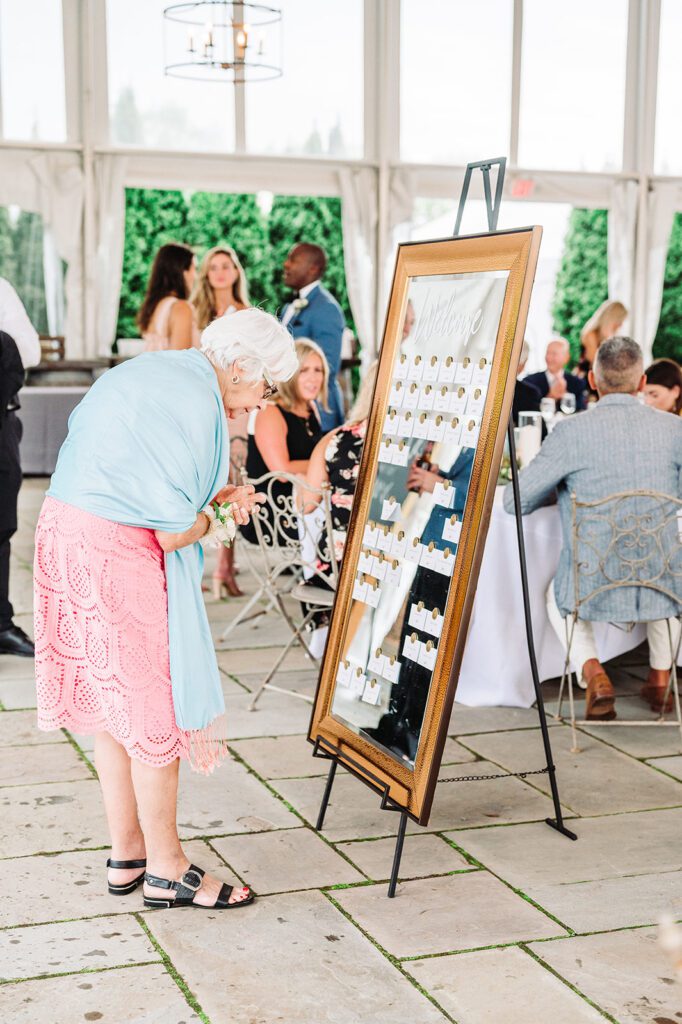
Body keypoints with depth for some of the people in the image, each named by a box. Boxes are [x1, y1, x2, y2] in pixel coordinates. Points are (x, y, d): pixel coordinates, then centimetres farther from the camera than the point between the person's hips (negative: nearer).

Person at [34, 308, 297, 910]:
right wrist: (214, 517, 3)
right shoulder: (197, 404, -18)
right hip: (117, 556, -10)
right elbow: (174, 532, -18)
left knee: (115, 706, 18)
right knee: (155, 710, 3)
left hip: (67, 533, 10)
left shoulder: (154, 371, 13)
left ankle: (126, 855, 29)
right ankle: (166, 872, 15)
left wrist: (211, 495, 12)